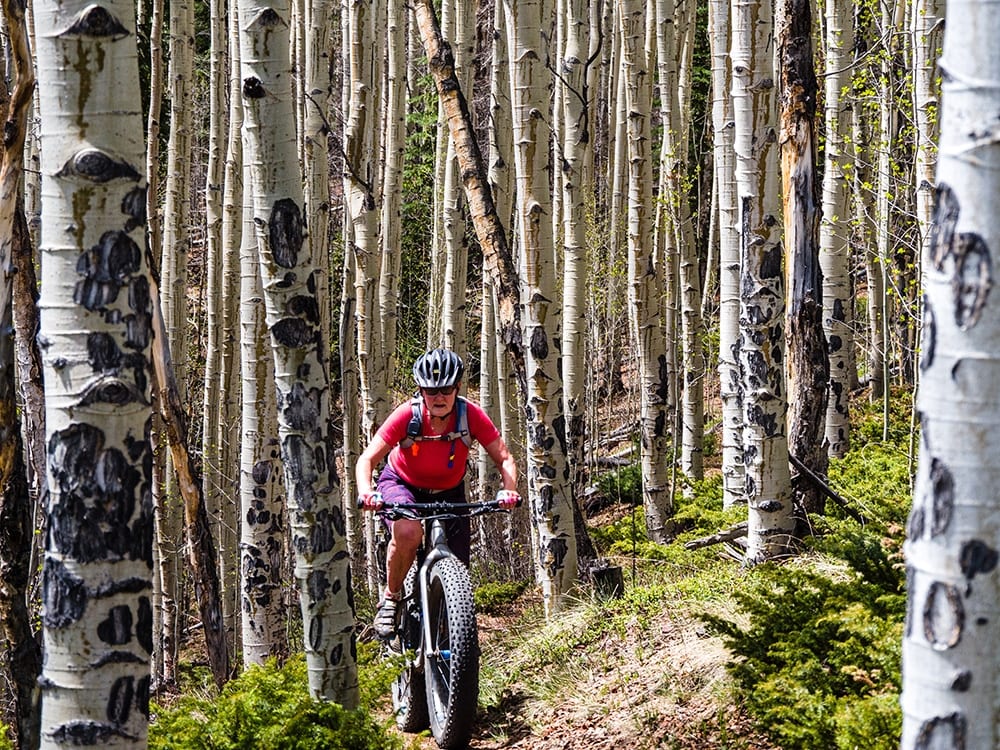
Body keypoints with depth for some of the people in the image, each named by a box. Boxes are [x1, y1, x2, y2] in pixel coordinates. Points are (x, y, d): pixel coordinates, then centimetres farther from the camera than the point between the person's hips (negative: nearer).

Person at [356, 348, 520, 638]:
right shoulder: (407, 415, -28)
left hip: (448, 492, 2)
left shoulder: (471, 415, -24)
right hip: (402, 484, -2)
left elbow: (504, 459, -20)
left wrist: (509, 490, -41)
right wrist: (366, 492, -47)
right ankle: (391, 598, -11)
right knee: (408, 531, -36)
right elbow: (367, 459, -27)